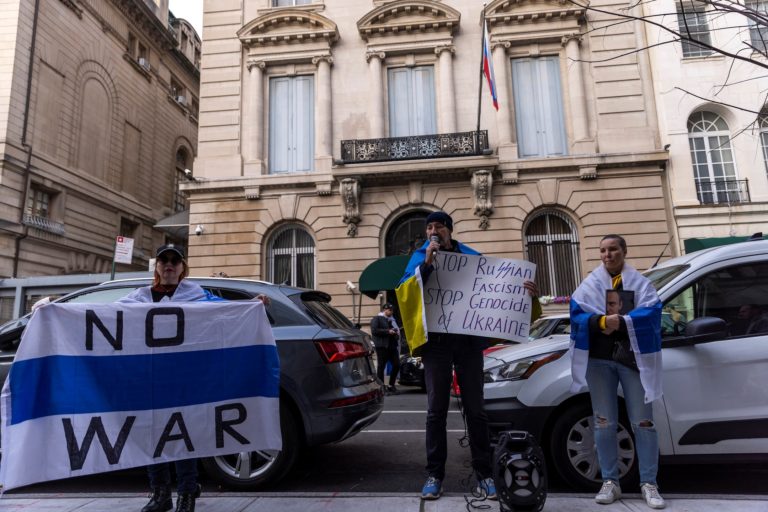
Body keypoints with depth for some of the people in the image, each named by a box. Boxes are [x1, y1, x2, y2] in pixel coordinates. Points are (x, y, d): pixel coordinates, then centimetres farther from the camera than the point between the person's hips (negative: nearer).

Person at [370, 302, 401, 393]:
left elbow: (396, 329, 33)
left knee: (396, 365, 2)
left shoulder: (391, 320, 24)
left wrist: (396, 332, 9)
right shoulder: (377, 319, 0)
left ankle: (391, 385, 16)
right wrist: (388, 331, -16)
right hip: (382, 346, -7)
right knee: (381, 366, -3)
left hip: (392, 346, 7)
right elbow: (374, 330, -13)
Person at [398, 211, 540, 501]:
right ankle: (434, 474, 15)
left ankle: (483, 474, 17)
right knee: (436, 410, 6)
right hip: (436, 341, 0)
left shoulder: (471, 256, 9)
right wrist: (427, 263, -17)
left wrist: (522, 289, -11)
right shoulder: (420, 258, 7)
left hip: (469, 340, 1)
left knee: (475, 409, 6)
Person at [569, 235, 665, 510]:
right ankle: (610, 482, 15)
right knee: (604, 423, 5)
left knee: (643, 422, 2)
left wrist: (622, 321, -23)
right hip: (598, 360, 1)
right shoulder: (589, 284, 10)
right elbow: (577, 314, -3)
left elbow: (651, 313, -8)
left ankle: (649, 483, 14)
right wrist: (601, 321, -21)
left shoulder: (640, 283, 8)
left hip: (633, 358, -1)